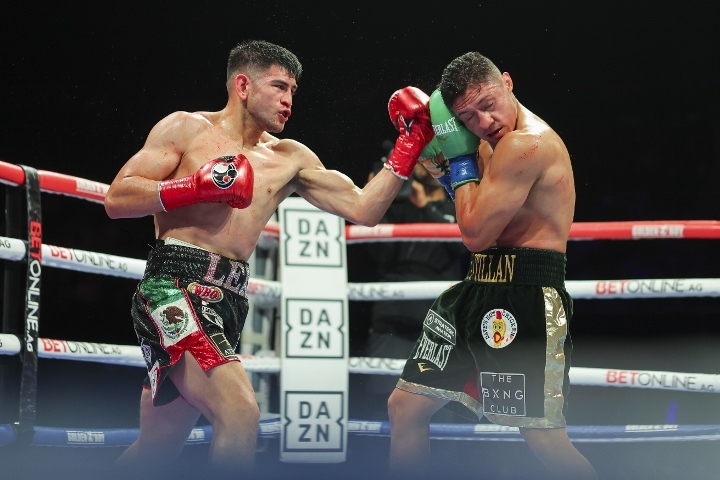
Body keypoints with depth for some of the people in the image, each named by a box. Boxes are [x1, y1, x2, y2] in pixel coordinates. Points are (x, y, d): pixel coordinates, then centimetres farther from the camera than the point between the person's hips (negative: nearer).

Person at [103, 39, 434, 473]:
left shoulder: (290, 160, 17)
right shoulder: (186, 129, 4)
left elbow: (363, 209, 11)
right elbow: (117, 200, -3)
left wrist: (410, 145, 3)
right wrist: (196, 188, -15)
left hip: (230, 302, 6)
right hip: (175, 285, -6)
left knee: (158, 447, 11)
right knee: (240, 414, -24)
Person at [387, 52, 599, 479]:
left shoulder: (527, 145, -19)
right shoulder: (495, 140, 13)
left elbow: (476, 233, -18)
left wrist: (462, 159, -7)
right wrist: (447, 167, 4)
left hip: (526, 296, -10)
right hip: (481, 287, 10)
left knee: (546, 441, -11)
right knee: (405, 406, 12)